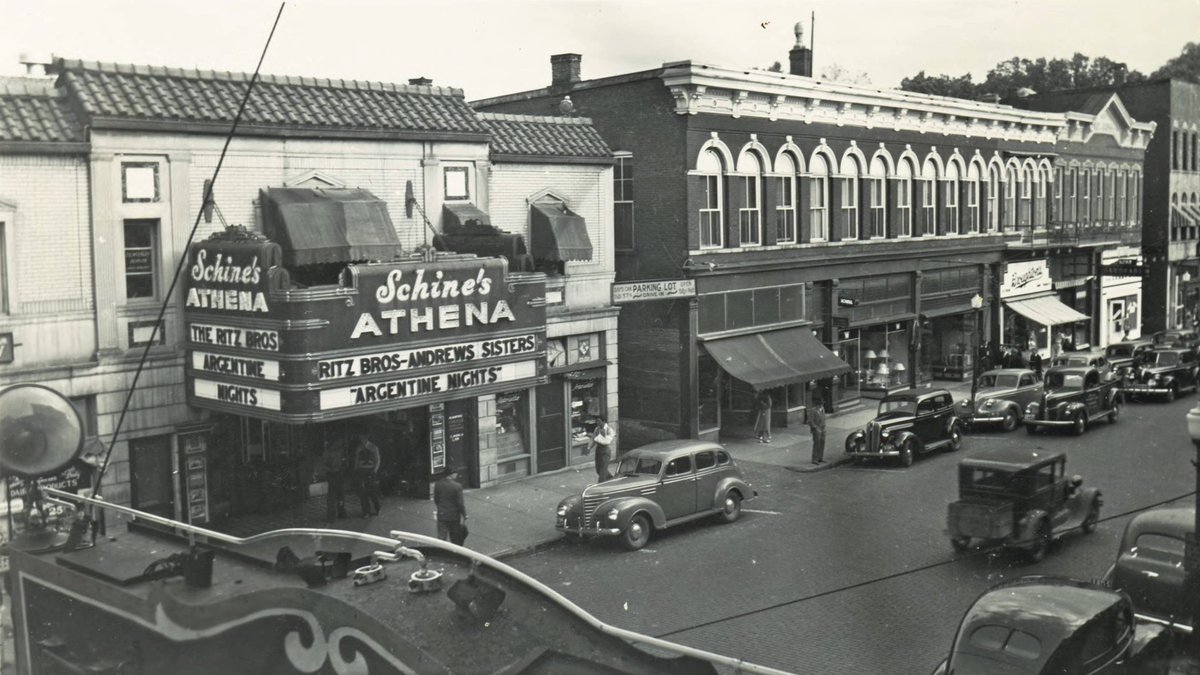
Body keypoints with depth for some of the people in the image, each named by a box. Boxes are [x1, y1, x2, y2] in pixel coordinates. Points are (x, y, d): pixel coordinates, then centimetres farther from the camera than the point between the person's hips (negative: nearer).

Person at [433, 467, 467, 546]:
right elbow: (460, 503, -15)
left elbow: (436, 500, 7)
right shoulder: (457, 486, -17)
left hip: (441, 515, 3)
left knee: (441, 537, 5)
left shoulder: (437, 485, -4)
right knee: (455, 539, 15)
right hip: (454, 516, -3)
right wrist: (464, 516, -7)